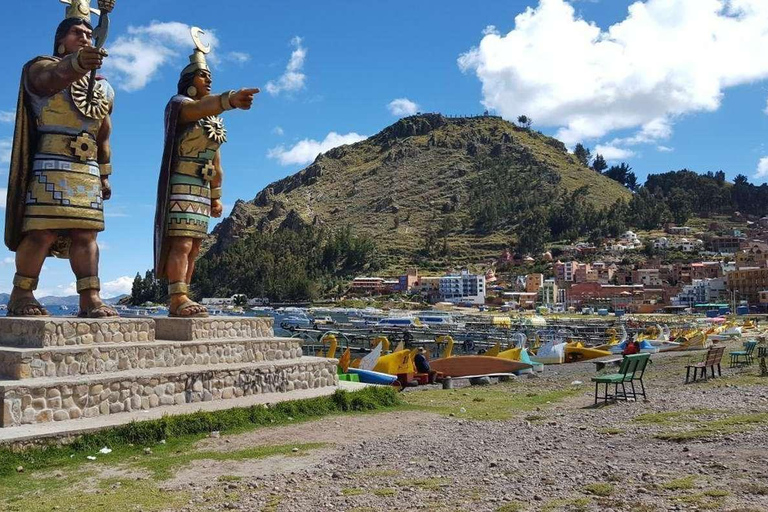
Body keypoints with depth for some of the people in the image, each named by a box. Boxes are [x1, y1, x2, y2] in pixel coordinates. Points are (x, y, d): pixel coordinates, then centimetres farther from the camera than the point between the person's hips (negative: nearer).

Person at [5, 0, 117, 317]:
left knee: (86, 233, -2)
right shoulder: (42, 68, 3)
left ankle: (90, 299, -4)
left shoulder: (103, 87, 21)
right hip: (50, 165, -5)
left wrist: (104, 175, 21)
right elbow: (56, 76, -25)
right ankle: (21, 295, -3)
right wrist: (77, 63, -46)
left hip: (88, 169, 6)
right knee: (43, 231, -12)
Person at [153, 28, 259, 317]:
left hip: (202, 189, 8)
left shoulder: (214, 119, 20)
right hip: (181, 184, -8)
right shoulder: (180, 104, -4)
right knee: (182, 243, -18)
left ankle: (178, 304, 7)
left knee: (194, 247, 5)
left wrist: (216, 196, 19)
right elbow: (201, 107, -30)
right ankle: (179, 298, -24)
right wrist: (230, 99, -49)